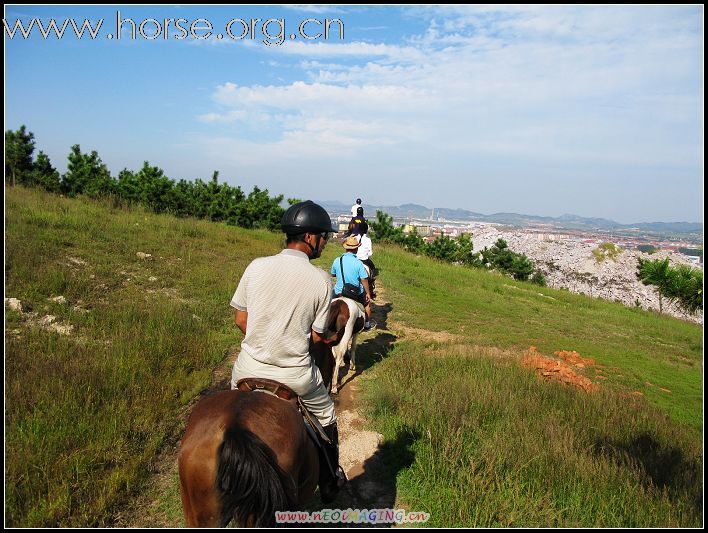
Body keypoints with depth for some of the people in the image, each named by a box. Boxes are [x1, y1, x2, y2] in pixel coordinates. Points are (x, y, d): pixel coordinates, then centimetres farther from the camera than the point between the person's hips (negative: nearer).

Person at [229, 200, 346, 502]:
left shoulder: (256, 267, -8)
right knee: (325, 417, 26)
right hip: (296, 373, -1)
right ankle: (329, 483, 42)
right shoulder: (322, 281, -12)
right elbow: (317, 336, -5)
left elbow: (240, 320, 0)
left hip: (250, 368, 2)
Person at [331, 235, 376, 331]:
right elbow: (364, 280, -16)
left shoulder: (337, 261, -11)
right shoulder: (358, 263, -20)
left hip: (339, 293, 1)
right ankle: (367, 325, 40)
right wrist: (368, 293, -2)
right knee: (367, 303, 27)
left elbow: (332, 274, 7)